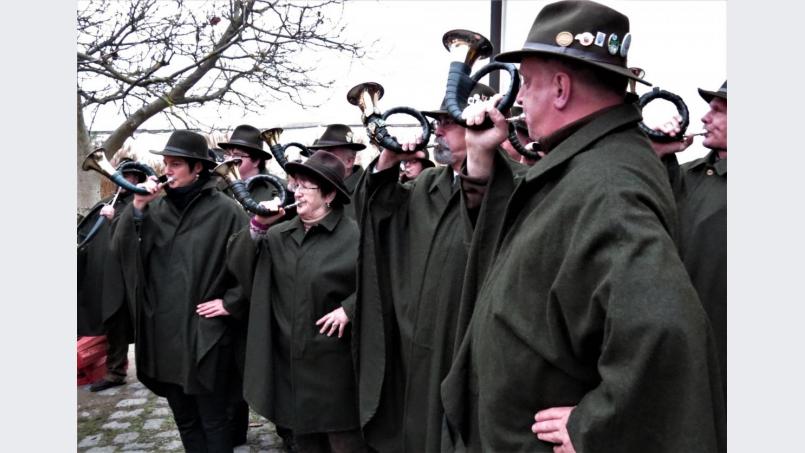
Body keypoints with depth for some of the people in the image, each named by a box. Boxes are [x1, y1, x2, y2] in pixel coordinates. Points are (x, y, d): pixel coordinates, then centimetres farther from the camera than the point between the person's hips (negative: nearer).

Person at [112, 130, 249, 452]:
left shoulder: (224, 210, -9)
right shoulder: (157, 206, 6)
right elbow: (120, 247, 0)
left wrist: (230, 302, -9)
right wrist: (137, 206, -11)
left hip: (205, 331, -5)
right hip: (163, 331, 5)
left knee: (212, 420, 6)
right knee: (184, 418, 17)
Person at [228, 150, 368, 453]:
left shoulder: (352, 234, -10)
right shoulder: (280, 234, 7)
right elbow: (238, 261, 3)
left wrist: (348, 308, -19)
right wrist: (258, 225, -10)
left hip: (333, 360, -5)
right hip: (289, 359, 5)